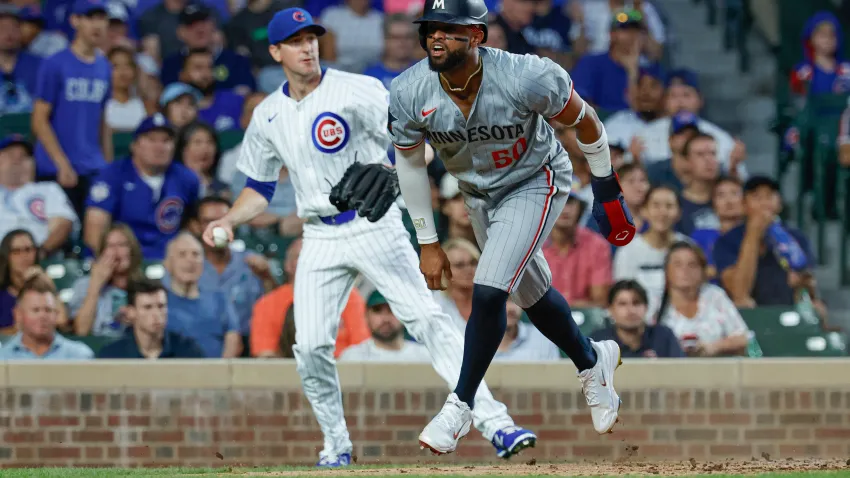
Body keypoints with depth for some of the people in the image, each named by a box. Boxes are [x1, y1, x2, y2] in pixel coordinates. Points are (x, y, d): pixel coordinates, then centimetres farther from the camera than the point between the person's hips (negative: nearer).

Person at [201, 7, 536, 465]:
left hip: (374, 225, -4)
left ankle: (493, 422, -20)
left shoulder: (354, 91, -9)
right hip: (321, 239, 4)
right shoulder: (267, 116, 7)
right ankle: (337, 445, 16)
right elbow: (260, 188, 18)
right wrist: (228, 220, 0)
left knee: (427, 319, -15)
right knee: (310, 346, -4)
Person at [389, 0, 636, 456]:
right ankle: (592, 360, 45)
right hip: (477, 193, 5)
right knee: (532, 294, 17)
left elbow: (584, 120, -15)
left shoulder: (525, 78, -33)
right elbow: (410, 163, -5)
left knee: (488, 293, -19)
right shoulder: (409, 93, -23)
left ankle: (460, 405, -5)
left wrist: (606, 190, -5)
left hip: (535, 185, -5)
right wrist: (428, 243, -2)